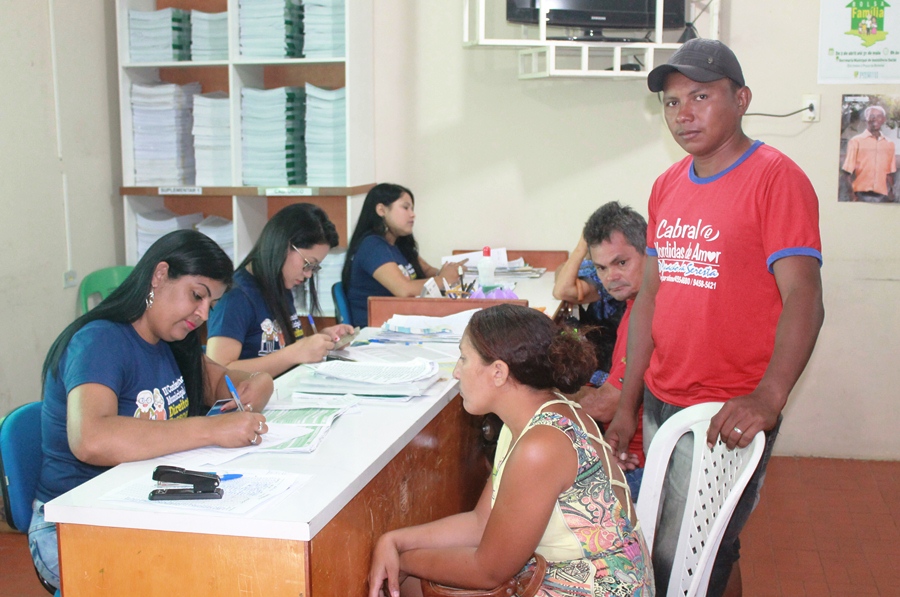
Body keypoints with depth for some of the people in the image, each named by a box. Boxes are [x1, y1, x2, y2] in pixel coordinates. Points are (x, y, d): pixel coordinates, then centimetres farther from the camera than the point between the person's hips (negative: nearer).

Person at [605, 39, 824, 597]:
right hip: (661, 405, 6)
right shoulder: (667, 186, 10)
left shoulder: (775, 178, -10)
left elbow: (803, 299, -19)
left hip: (725, 417, -6)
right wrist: (628, 404, 12)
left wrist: (768, 397, -33)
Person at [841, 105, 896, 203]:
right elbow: (846, 172, 0)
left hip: (883, 195, 3)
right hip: (861, 195, -3)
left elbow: (890, 173, 17)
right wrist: (852, 194, -10)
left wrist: (891, 192, 2)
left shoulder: (889, 144, 14)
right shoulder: (856, 141, 4)